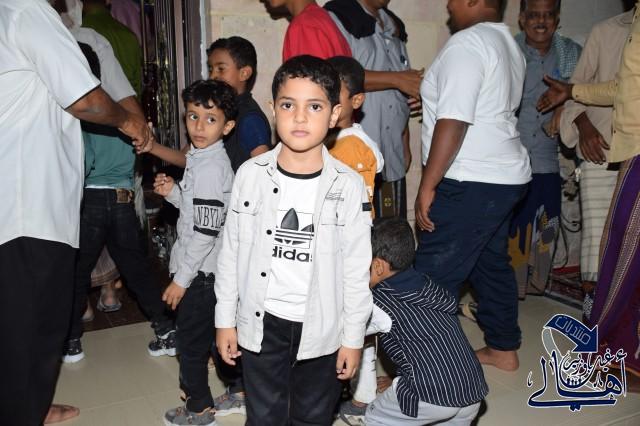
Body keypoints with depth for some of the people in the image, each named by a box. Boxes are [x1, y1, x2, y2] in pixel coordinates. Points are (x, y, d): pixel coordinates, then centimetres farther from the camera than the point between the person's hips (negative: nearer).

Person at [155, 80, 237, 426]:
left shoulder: (211, 167, -21)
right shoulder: (200, 158, 9)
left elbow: (205, 232, -23)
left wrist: (181, 279, -19)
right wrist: (173, 192, 0)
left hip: (199, 271, -9)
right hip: (205, 269, 9)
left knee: (191, 341, 5)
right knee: (203, 337, 21)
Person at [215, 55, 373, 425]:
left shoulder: (349, 185, -10)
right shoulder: (251, 174, -7)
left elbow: (357, 269, -5)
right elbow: (231, 252, 1)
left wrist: (353, 338, -2)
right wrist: (225, 320, 4)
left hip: (322, 327, 0)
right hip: (261, 323, 1)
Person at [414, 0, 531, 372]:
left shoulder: (467, 42, -14)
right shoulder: (508, 42, 15)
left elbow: (453, 122, -21)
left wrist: (427, 186, -19)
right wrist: (436, 98, 27)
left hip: (471, 183, -10)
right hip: (507, 175, 11)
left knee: (434, 278, -7)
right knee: (493, 264, 20)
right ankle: (503, 349, 34)